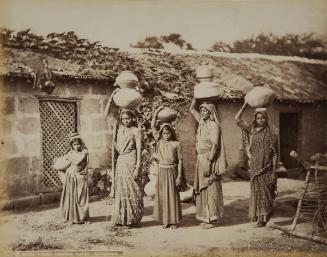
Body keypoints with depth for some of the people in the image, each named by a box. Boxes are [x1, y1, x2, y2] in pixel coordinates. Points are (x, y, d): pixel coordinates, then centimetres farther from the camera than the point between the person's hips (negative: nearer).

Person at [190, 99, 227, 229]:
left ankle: (212, 218, 2)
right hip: (201, 159, 8)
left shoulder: (214, 126, -12)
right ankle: (206, 216, 19)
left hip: (210, 160, -8)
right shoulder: (202, 122, 10)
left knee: (211, 189, -4)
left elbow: (215, 145, -19)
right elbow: (191, 109, 21)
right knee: (202, 189, 11)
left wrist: (209, 162, -23)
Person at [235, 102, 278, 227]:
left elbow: (275, 154, -4)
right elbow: (237, 119, -2)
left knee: (265, 192, 1)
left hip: (266, 168, -3)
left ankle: (263, 217, 12)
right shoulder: (251, 130, 4)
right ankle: (257, 215, 20)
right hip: (254, 168, 3)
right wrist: (245, 105, -7)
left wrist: (274, 172, -9)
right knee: (256, 192, 8)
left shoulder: (271, 134, -4)